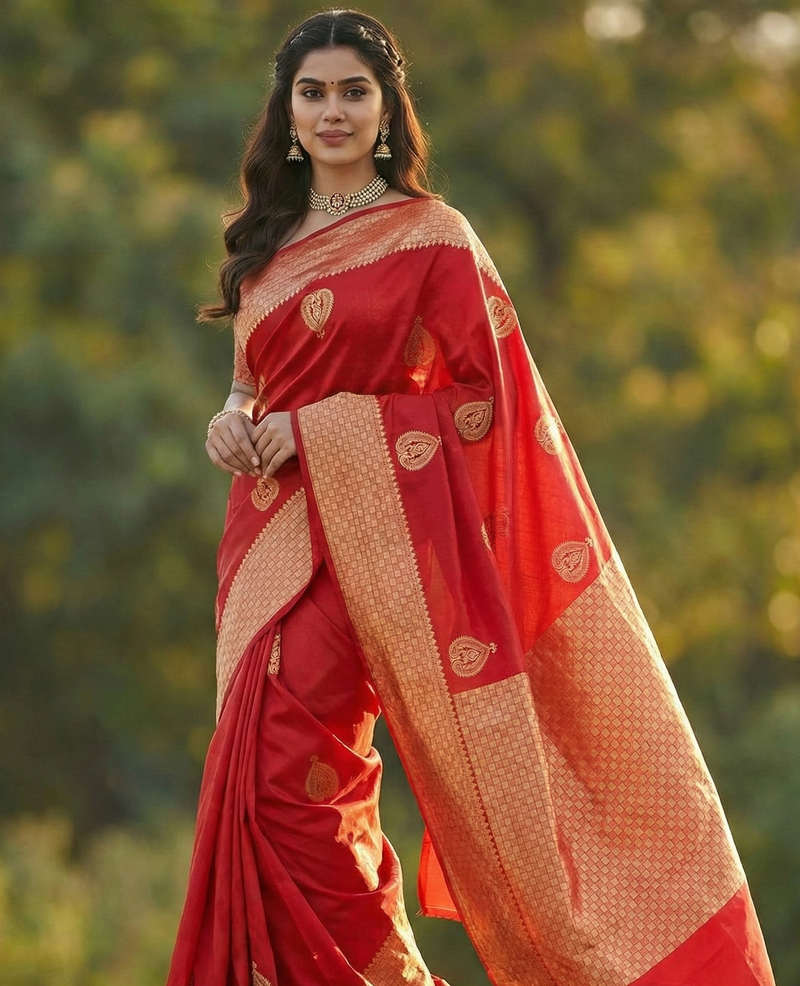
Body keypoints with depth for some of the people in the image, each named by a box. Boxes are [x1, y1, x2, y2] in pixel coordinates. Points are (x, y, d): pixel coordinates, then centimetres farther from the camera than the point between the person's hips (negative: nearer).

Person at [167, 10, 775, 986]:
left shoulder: (430, 236, -3)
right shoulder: (269, 243, 15)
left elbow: (486, 395, -6)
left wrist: (323, 429, -12)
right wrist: (232, 418, 0)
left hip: (369, 531, -6)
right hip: (273, 533, 6)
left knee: (281, 768, -14)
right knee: (259, 772, 3)